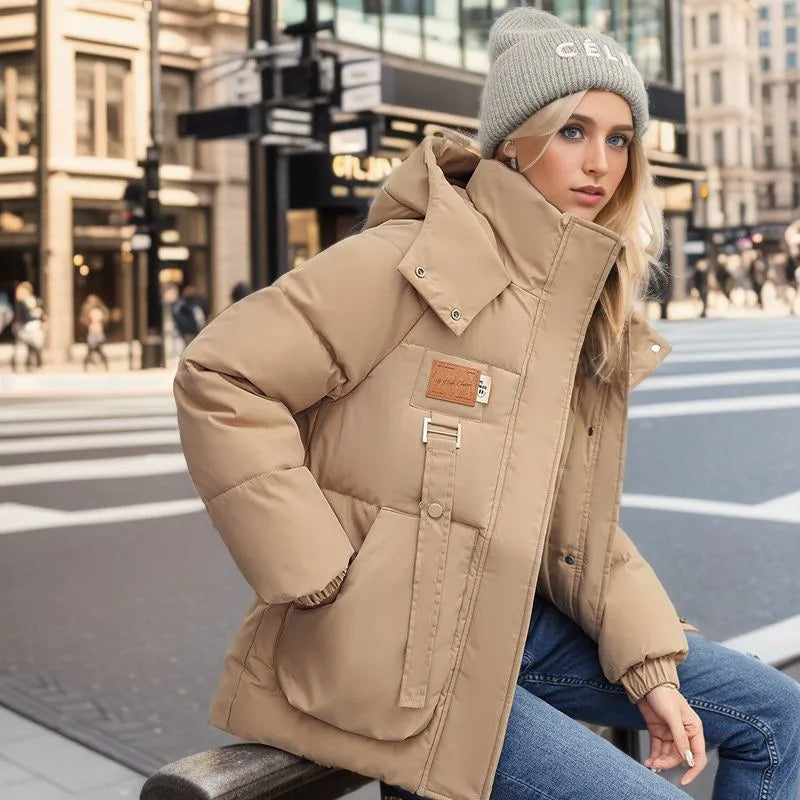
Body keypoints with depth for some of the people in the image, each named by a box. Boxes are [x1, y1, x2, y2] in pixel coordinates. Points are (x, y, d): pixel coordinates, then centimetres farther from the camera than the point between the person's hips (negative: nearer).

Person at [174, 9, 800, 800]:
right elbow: (221, 379, -20)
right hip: (395, 657, -8)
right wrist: (322, 580, -21)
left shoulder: (592, 312, 9)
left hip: (524, 629, 8)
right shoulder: (413, 263, -15)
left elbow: (579, 525, 12)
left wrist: (651, 670, 2)